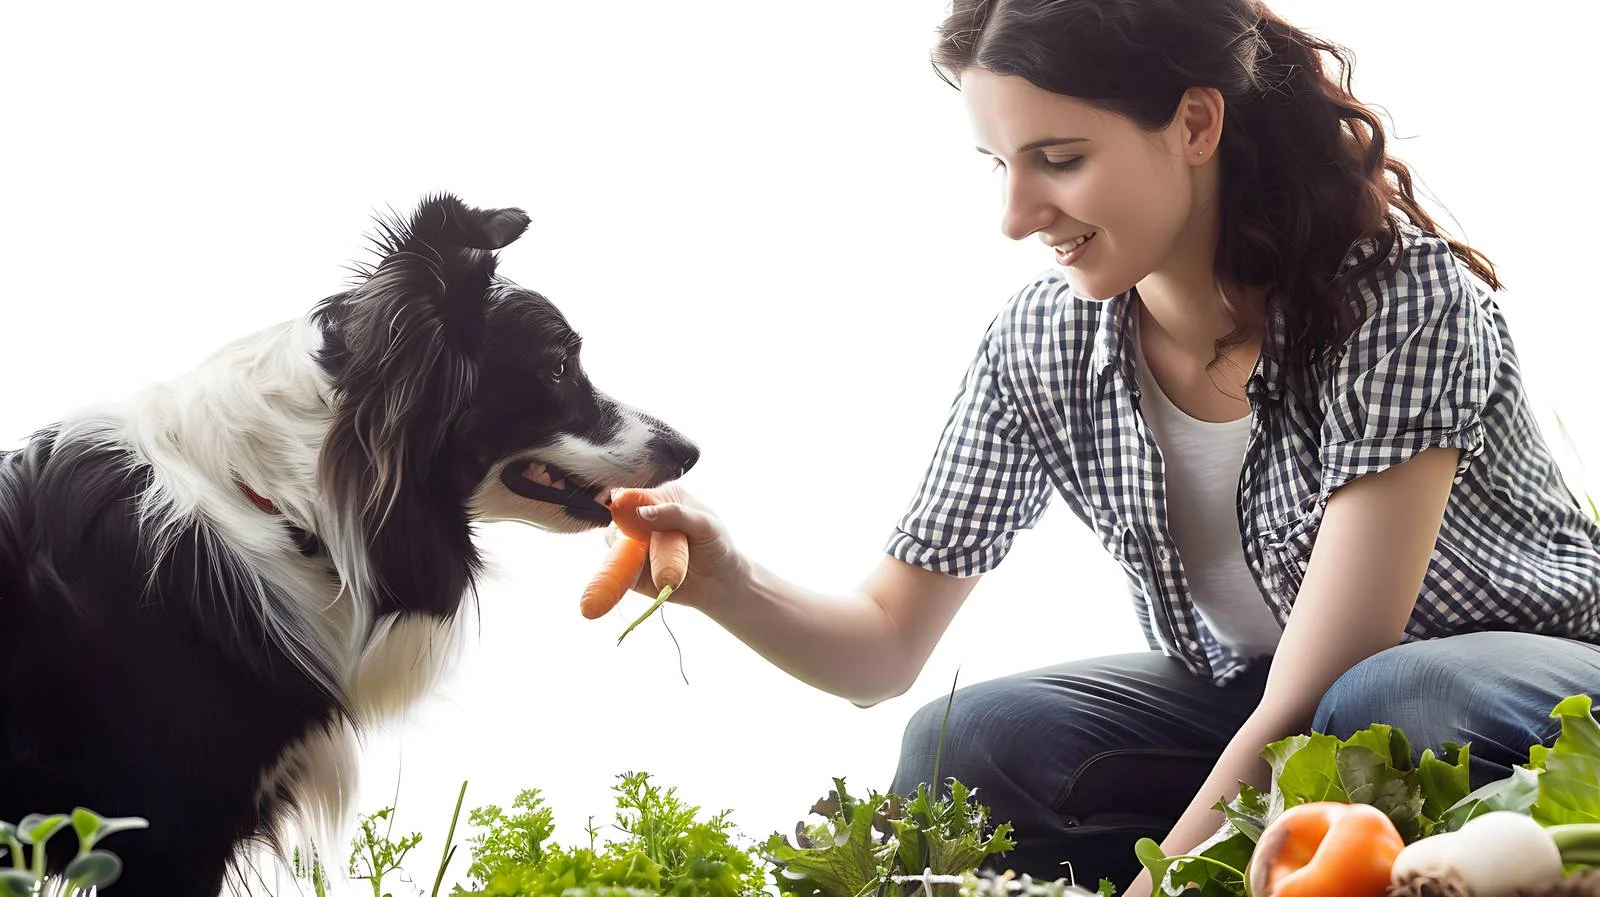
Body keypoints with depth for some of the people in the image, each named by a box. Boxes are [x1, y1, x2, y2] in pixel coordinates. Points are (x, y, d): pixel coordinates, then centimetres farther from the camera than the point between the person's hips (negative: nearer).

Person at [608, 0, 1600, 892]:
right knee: (958, 753, -20)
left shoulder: (1401, 294, -26)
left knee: (1395, 706, -38)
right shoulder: (1040, 343, -11)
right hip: (1256, 703, 4)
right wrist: (732, 587, -25)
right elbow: (888, 646, -5)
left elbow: (1313, 703, -29)